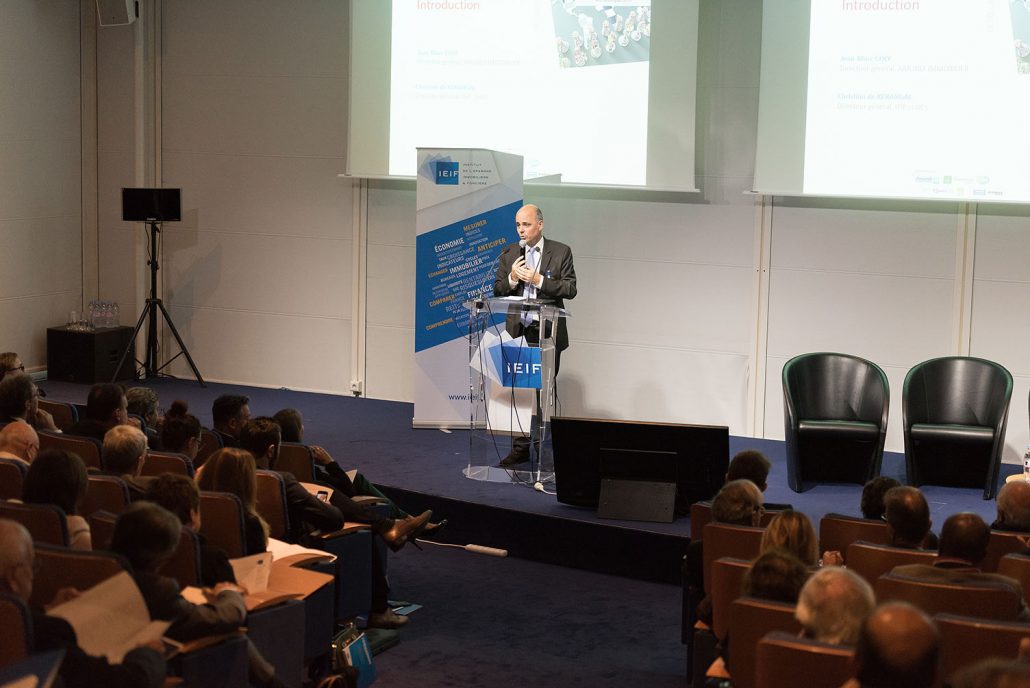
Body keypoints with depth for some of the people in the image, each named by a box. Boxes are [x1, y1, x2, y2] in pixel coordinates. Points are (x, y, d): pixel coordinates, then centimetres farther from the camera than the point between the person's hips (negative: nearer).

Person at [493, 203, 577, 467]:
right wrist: (512, 278, -13)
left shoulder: (560, 252, -1)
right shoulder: (509, 253, 9)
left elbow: (570, 289, -7)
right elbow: (497, 290, 8)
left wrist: (539, 280, -17)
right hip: (518, 332, 2)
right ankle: (520, 448, 5)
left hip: (547, 333, -2)